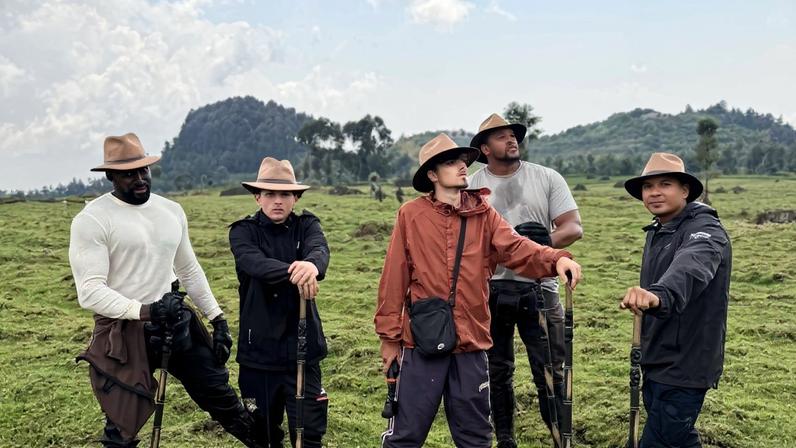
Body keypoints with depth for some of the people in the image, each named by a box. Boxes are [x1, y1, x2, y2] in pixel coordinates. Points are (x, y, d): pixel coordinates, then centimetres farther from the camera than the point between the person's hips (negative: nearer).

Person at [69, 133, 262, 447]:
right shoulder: (91, 220, -10)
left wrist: (218, 318, 12)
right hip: (125, 334, -5)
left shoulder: (171, 210, 9)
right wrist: (144, 310, -29)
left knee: (221, 396, 12)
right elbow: (89, 291, -17)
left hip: (179, 324, 5)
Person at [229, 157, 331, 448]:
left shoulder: (307, 225, 1)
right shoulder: (243, 231, -2)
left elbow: (320, 250, -22)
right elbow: (255, 263, -24)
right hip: (259, 350, 0)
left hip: (303, 347, 0)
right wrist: (292, 273, -44)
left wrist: (312, 265, -47)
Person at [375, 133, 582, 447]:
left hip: (471, 339, 3)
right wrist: (389, 335, -2)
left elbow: (515, 248, -10)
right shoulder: (411, 214, -4)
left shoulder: (483, 214, 5)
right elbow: (395, 277, -3)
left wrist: (555, 259, -30)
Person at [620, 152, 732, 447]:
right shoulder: (656, 232, 10)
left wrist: (660, 294, -61)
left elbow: (690, 269, -41)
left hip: (683, 367, -8)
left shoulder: (705, 231, -19)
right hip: (656, 362, 9)